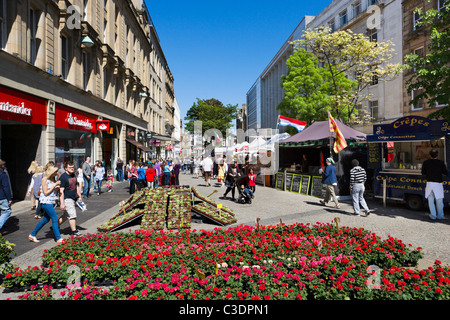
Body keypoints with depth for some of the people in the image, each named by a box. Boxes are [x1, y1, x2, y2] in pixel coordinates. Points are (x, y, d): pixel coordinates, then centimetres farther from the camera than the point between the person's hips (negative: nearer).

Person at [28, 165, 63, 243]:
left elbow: (55, 190, 17)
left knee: (46, 219, 14)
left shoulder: (53, 179, 11)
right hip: (46, 202, -8)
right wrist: (55, 185, -15)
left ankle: (32, 235, 28)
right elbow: (46, 192, -14)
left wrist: (58, 188, -4)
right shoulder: (44, 180, -11)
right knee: (55, 219, -8)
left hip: (51, 202, 8)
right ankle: (58, 238, -3)